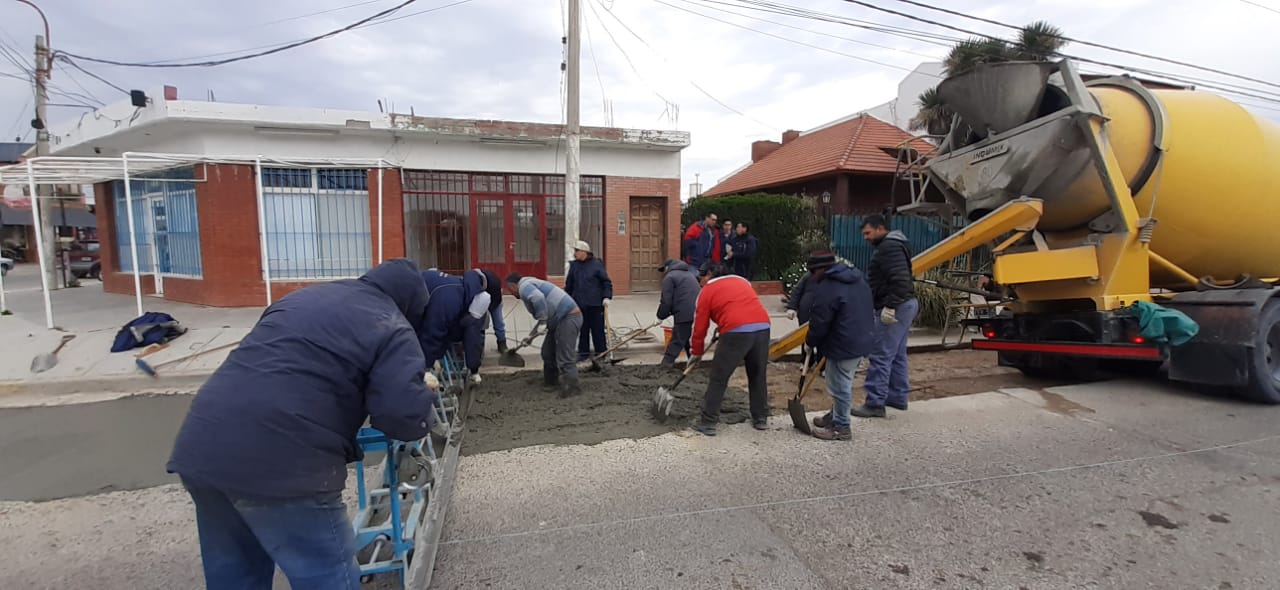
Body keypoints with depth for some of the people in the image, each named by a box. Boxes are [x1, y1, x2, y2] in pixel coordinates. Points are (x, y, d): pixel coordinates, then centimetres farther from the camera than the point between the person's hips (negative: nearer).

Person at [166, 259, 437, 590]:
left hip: (200, 446, 8)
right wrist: (422, 393, 11)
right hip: (279, 463, -8)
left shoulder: (303, 296, 23)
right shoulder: (393, 329, -1)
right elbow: (406, 418, -11)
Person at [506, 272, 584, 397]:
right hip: (560, 319, 11)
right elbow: (544, 314, 28)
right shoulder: (529, 285, 23)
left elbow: (538, 298, -33)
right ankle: (551, 380, 33)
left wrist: (542, 321, -23)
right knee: (548, 351, 19)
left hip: (569, 317, -11)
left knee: (564, 356, -9)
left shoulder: (524, 286, -9)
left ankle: (572, 387, -4)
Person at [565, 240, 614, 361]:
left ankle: (601, 352, 16)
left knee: (598, 329, 5)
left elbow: (606, 282, -3)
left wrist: (606, 297, -12)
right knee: (582, 329, 10)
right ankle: (583, 352, 21)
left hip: (595, 304, -3)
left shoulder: (597, 264, -5)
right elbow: (568, 285, 11)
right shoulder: (573, 265, 5)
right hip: (579, 304, 3)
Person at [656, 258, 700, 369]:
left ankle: (668, 362, 8)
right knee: (692, 339, 18)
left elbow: (666, 301, -5)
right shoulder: (690, 273, 27)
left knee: (677, 339, 1)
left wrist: (661, 315, 10)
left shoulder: (669, 277, 1)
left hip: (684, 314, -7)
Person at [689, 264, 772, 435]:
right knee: (758, 376, 21)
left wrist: (697, 353, 26)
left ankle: (708, 423, 11)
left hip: (737, 332, -5)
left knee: (718, 379, 6)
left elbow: (700, 326, 14)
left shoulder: (707, 289, 14)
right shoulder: (743, 281, 29)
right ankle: (761, 419, 31)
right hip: (762, 327, 6)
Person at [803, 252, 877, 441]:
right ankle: (835, 416, 35)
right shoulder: (857, 279, 12)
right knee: (841, 383, 22)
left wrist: (810, 342, 2)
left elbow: (819, 323, -16)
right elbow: (867, 311, 20)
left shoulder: (826, 289, -19)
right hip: (862, 340, 10)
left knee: (839, 386, 3)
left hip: (844, 345, -10)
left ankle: (841, 427, 15)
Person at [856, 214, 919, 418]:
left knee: (881, 356, -9)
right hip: (904, 305, 11)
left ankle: (875, 403, -5)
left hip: (896, 308, -11)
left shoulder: (889, 247, -15)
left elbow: (900, 280, -25)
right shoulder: (891, 245, 19)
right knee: (896, 355, 16)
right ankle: (898, 397, 25)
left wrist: (890, 306, -27)